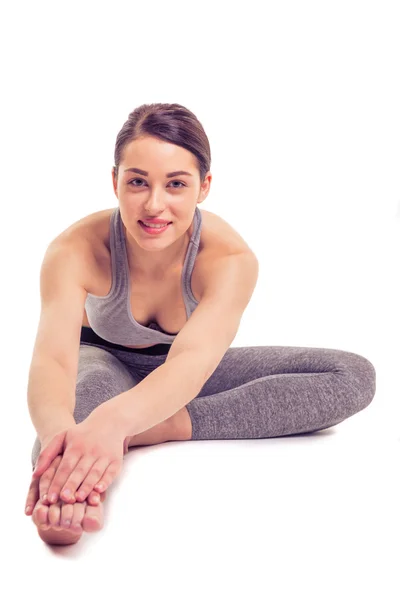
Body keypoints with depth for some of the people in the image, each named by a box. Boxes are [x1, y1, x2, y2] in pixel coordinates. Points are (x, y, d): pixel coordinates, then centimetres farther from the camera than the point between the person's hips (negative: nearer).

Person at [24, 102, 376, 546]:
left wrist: (116, 419, -70)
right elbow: (52, 358, -44)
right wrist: (60, 433, -70)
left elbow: (193, 359, -46)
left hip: (184, 373, 2)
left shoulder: (231, 259, -29)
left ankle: (167, 427, -38)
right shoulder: (75, 251, -29)